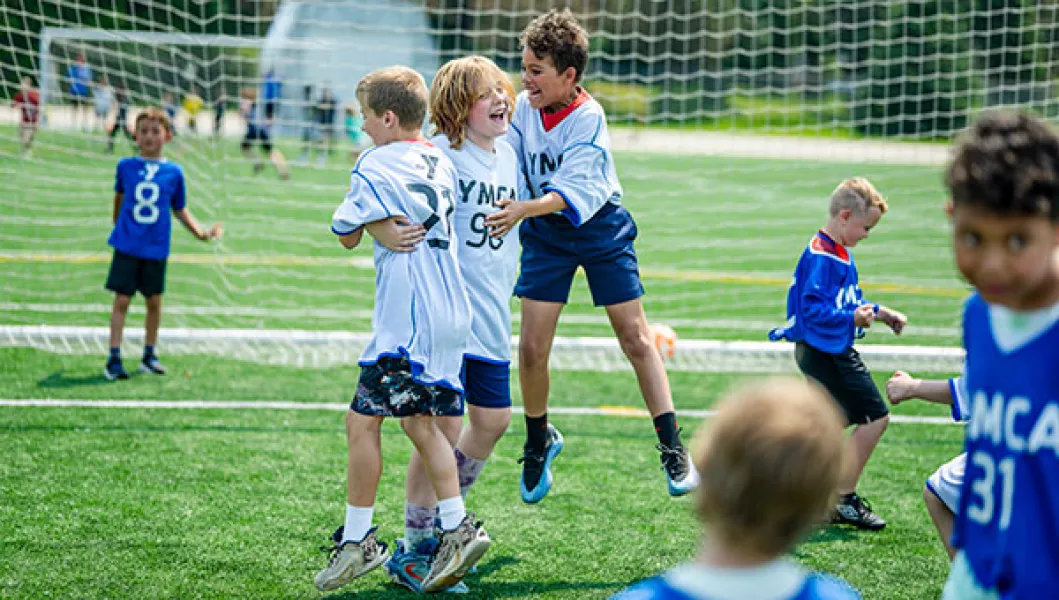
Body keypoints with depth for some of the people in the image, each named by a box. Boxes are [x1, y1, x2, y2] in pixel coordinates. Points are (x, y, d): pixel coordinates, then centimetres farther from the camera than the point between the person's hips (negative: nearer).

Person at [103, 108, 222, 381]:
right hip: (127, 246, -1)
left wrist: (201, 232, 2)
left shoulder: (174, 172, 1)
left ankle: (149, 355, 23)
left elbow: (180, 209, 11)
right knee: (121, 300, -3)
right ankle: (114, 358, 2)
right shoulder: (126, 166, 0)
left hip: (156, 248, 1)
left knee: (154, 301, 9)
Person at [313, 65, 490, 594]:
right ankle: (457, 527, 8)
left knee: (362, 420, -1)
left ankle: (358, 540, 3)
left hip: (407, 318, -8)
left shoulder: (374, 167, -8)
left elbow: (347, 235, 1)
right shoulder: (441, 164, 12)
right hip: (452, 312, 8)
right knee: (419, 420, 13)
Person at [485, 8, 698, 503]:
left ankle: (672, 449, 8)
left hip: (601, 230, -3)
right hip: (546, 236, 3)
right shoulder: (522, 107, -9)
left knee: (635, 338, -1)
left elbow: (573, 190, -32)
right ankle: (539, 441, 20)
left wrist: (523, 210, -47)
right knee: (531, 347, -3)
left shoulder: (588, 118, -22)